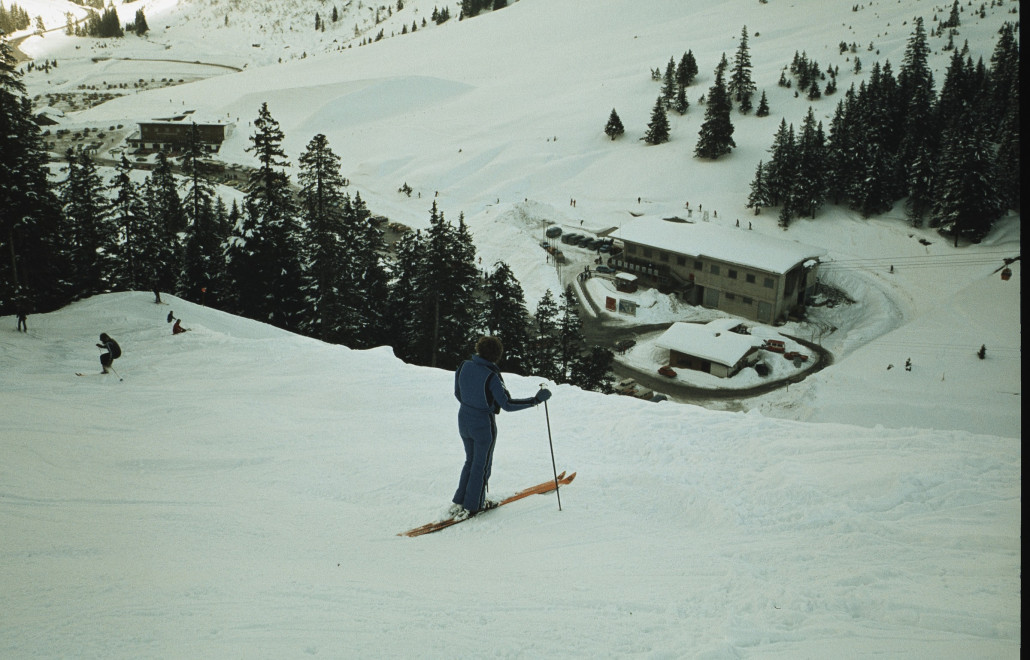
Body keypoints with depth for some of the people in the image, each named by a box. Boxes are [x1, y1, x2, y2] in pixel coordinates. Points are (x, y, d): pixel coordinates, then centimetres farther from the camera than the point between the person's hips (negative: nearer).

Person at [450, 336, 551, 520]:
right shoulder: (490, 375, -23)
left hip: (464, 420, 6)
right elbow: (507, 404, -23)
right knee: (482, 465, 13)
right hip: (483, 424, -6)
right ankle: (471, 507, 23)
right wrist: (536, 400, -19)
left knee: (471, 461, 24)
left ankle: (458, 502, 28)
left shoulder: (463, 366, -5)